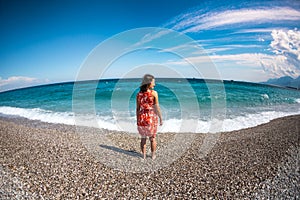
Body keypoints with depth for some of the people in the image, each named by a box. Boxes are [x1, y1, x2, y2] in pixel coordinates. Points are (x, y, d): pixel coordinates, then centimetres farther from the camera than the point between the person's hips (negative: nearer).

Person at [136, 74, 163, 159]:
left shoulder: (139, 94, -2)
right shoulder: (154, 93, -12)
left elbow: (138, 109, 1)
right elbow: (157, 107, -12)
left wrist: (137, 120, 10)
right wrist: (161, 118, -2)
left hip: (142, 118, 3)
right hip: (152, 118, -2)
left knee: (143, 138, 17)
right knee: (152, 138, 16)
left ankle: (144, 155, 28)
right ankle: (153, 155, 28)